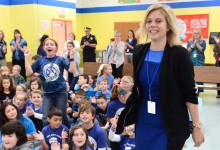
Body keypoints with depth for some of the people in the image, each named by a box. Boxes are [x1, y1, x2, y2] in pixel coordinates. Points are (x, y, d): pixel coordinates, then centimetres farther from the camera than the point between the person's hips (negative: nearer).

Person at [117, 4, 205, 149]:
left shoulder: (179, 54, -14)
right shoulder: (139, 52, 0)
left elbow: (190, 94, -12)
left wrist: (197, 126, -11)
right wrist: (129, 86, -4)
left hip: (169, 125, -5)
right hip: (143, 122, 5)